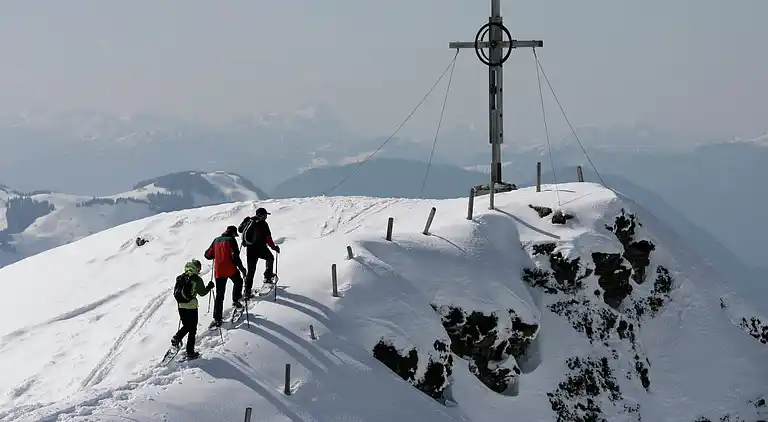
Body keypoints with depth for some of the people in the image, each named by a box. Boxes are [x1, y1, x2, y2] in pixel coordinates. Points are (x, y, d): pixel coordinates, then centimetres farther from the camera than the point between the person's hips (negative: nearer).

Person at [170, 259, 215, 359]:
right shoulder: (196, 279, -12)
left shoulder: (180, 278, 4)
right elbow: (202, 292, -5)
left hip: (180, 306, 5)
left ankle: (177, 337, 0)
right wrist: (209, 287, 11)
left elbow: (175, 292, 10)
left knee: (186, 326, 26)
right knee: (192, 330, 6)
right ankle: (190, 352, 7)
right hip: (191, 307, -5)